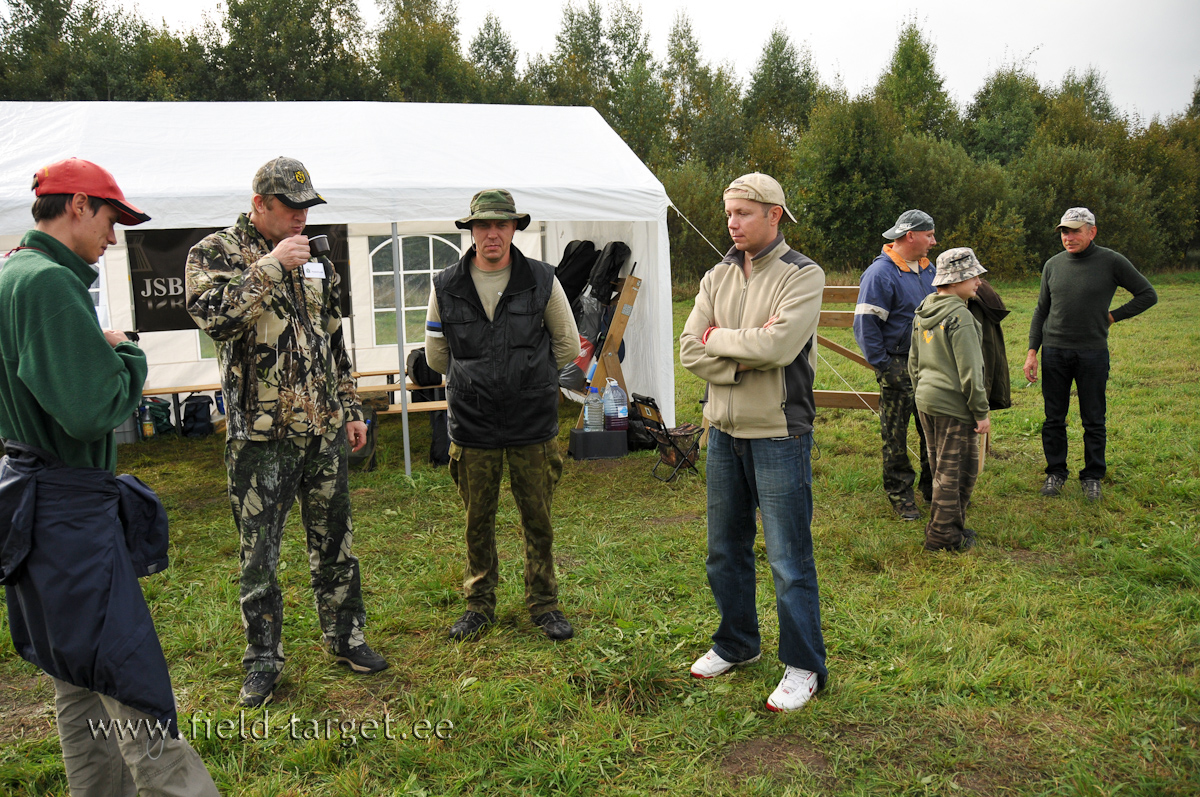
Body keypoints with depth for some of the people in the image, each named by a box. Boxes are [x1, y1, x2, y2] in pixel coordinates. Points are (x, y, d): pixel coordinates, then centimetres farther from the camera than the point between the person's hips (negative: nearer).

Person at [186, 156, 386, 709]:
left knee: (334, 543, 14)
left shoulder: (314, 261, 12)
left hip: (324, 431, 5)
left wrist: (351, 409, 16)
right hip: (260, 435, -4)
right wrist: (271, 266, -22)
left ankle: (345, 638, 30)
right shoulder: (215, 253, -3)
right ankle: (262, 662, 22)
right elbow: (214, 316, -23)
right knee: (259, 556, 5)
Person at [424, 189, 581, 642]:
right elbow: (436, 355, 13)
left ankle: (543, 604, 25)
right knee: (477, 522, 11)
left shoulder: (542, 281, -2)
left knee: (538, 520, 8)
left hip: (533, 425, 0)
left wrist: (527, 376, 10)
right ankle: (479, 605, 28)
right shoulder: (446, 287, 0)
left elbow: (567, 346, 9)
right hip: (473, 428, 1)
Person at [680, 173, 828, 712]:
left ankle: (803, 667, 18)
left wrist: (718, 337, -10)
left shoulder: (802, 275, -8)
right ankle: (736, 645, 36)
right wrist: (746, 359, -16)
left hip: (778, 435, -6)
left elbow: (779, 345, -24)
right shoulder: (717, 278, 9)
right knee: (726, 550, 17)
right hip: (724, 431, 6)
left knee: (789, 560, 2)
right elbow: (690, 352, -2)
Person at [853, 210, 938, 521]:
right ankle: (900, 494, 14)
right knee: (895, 435, 3)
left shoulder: (927, 268, 12)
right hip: (899, 366, -7)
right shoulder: (880, 273, -15)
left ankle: (932, 486, 28)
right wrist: (883, 366, -18)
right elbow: (865, 325, -17)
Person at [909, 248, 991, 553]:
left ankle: (940, 526, 30)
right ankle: (943, 536, 10)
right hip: (954, 404, -9)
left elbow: (913, 360, 16)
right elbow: (970, 371, -18)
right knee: (955, 471, 3)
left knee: (940, 467, 19)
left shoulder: (923, 311, 9)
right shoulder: (960, 317, -18)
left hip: (926, 400, 9)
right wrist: (981, 412, -12)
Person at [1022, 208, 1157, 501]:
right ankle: (1056, 472, 22)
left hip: (1093, 353, -2)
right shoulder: (1053, 265, 6)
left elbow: (1148, 294, 5)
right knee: (1054, 419, 8)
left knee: (1093, 421, 6)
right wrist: (1032, 351, 5)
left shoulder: (1111, 262, -4)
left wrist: (1113, 316, -2)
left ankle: (1092, 476, 20)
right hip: (1054, 352, 3)